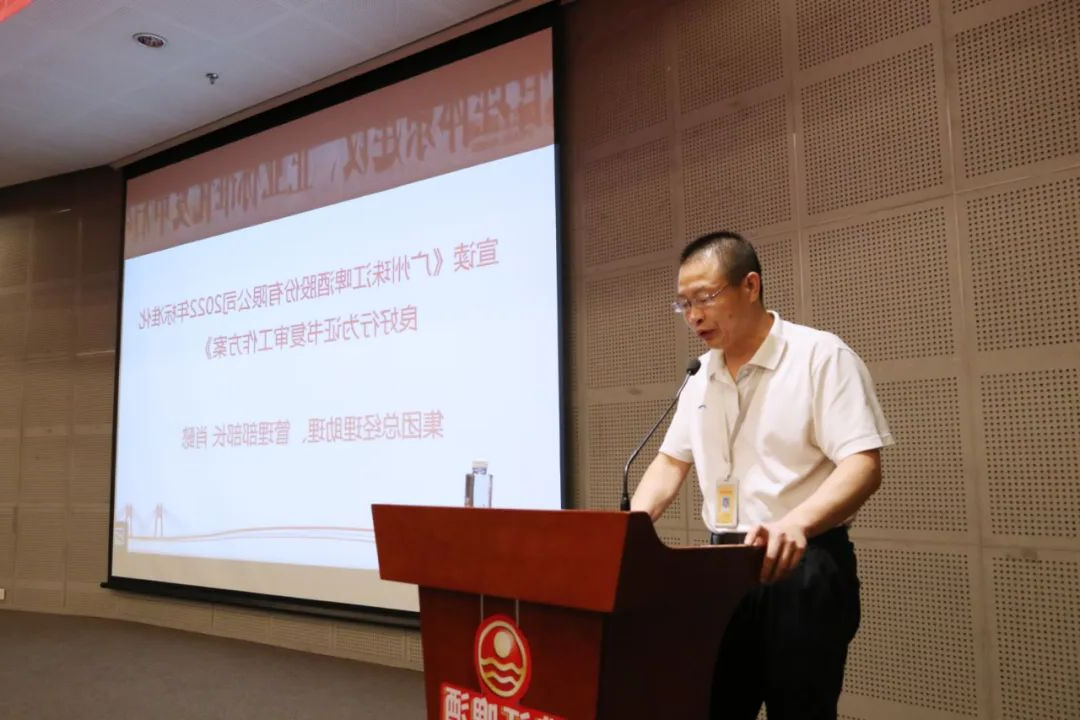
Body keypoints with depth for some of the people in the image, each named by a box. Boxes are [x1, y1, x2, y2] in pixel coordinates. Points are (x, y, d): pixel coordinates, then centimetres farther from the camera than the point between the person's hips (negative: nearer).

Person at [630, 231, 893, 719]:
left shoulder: (821, 355, -10)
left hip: (804, 568, -6)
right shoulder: (701, 375, 11)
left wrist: (794, 524, -34)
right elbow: (672, 461, 14)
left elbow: (863, 466, -17)